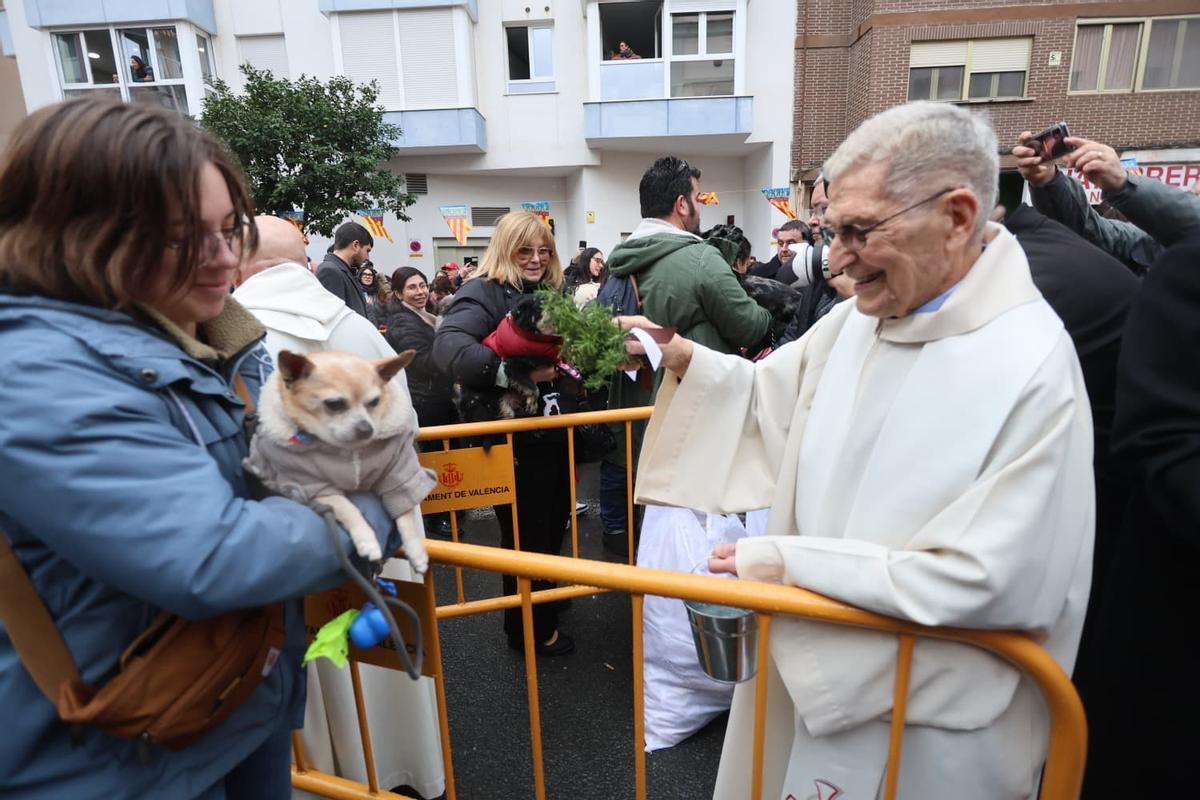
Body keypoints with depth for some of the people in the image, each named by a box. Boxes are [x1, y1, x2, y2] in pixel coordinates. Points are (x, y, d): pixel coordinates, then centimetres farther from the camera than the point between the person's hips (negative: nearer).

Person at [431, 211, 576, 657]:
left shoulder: (551, 293, 12)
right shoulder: (484, 293, -13)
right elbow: (447, 346, -32)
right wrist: (513, 373, -42)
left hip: (554, 432, 8)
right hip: (516, 441, -8)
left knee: (555, 525, 23)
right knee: (525, 537, 6)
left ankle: (546, 600, 46)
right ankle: (530, 629, 27)